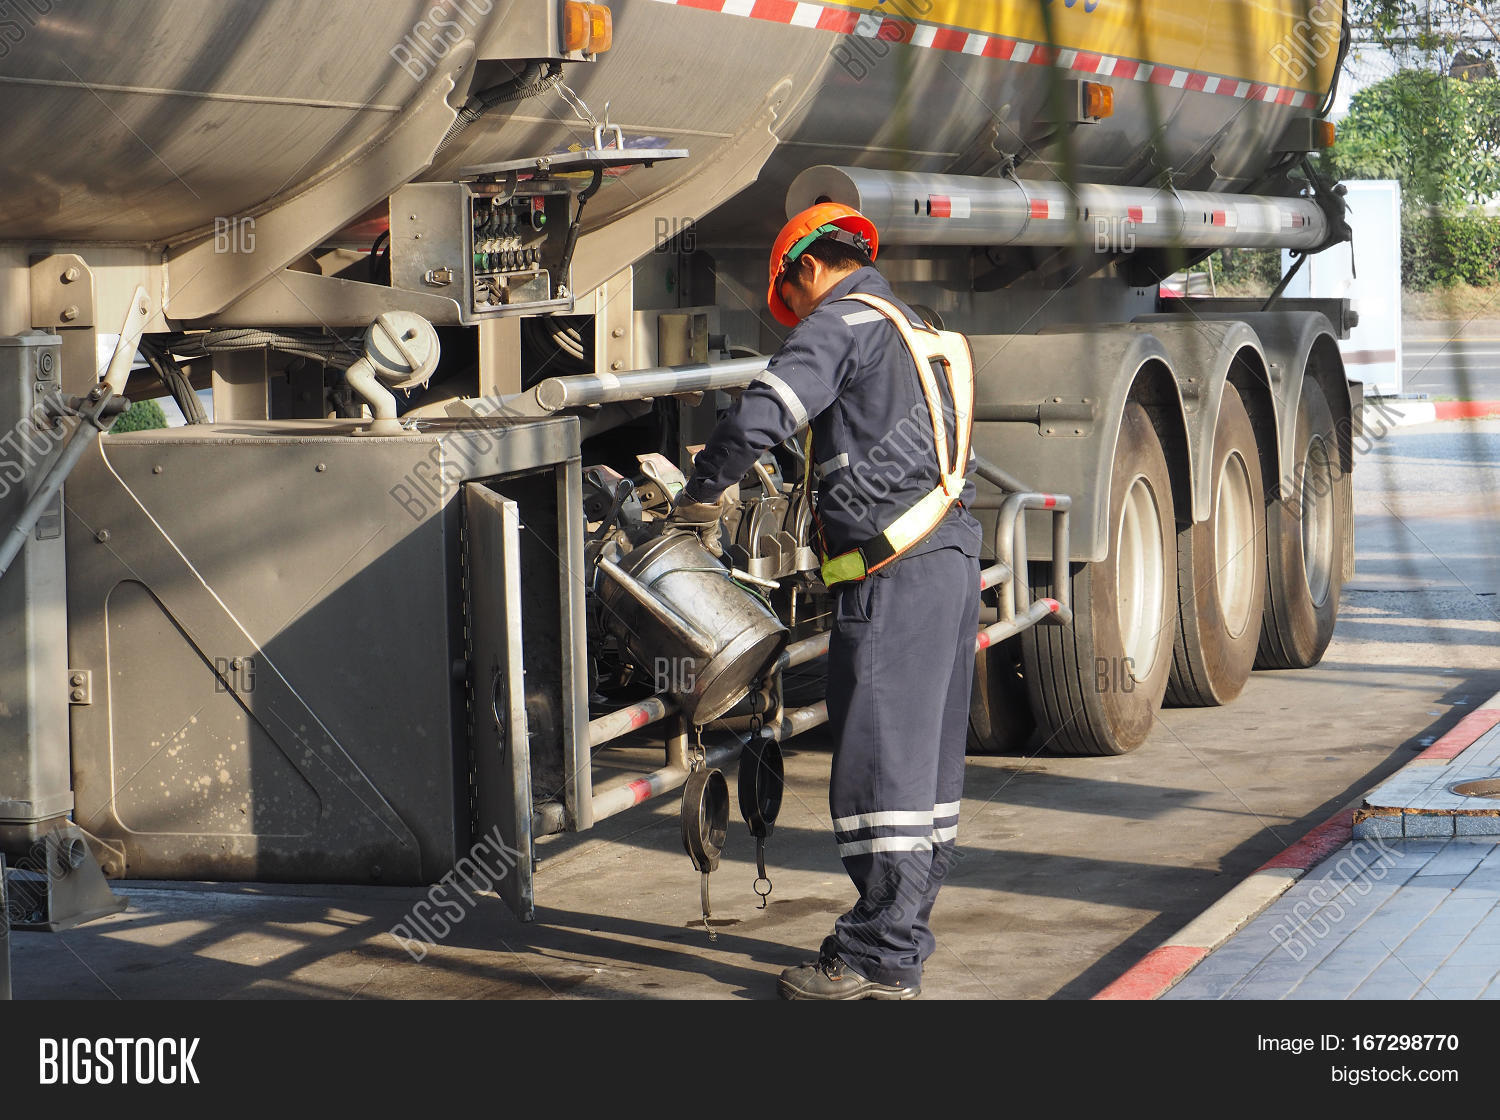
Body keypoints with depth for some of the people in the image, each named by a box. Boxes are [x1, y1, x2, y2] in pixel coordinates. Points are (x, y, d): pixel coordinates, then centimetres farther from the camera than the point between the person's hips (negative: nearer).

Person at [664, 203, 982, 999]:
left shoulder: (842, 322, -4)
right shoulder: (926, 338, 25)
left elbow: (759, 416, -15)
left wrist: (700, 496, 0)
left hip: (895, 570, -9)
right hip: (955, 556, 10)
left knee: (881, 761, -9)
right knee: (928, 760, 13)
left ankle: (881, 960, -9)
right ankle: (905, 928, 20)